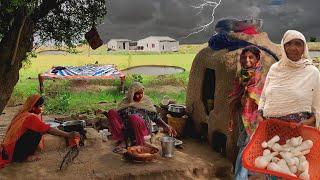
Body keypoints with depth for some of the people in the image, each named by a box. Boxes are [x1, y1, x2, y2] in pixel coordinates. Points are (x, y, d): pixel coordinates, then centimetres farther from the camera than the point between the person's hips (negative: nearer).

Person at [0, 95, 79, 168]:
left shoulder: (23, 113, 6)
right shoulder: (30, 117, -21)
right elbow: (49, 130, -23)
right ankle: (27, 156, -6)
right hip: (14, 153, -9)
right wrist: (68, 135, -20)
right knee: (37, 133, -18)